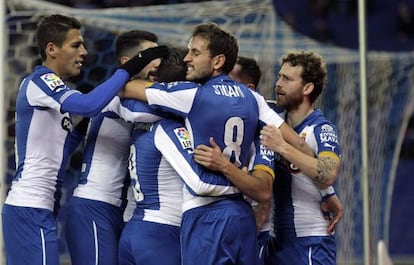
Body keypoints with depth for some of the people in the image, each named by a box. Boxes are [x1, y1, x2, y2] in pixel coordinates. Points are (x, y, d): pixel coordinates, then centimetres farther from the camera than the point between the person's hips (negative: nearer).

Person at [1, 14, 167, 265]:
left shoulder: (51, 87, 18)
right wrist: (129, 69, -23)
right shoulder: (40, 81, -13)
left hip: (29, 207, 10)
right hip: (31, 208, -10)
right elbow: (89, 105, -30)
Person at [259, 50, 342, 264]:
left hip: (310, 244, -7)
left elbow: (327, 176, -27)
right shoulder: (276, 128, 11)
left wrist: (283, 147, -28)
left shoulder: (322, 130, -9)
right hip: (276, 241, 7)